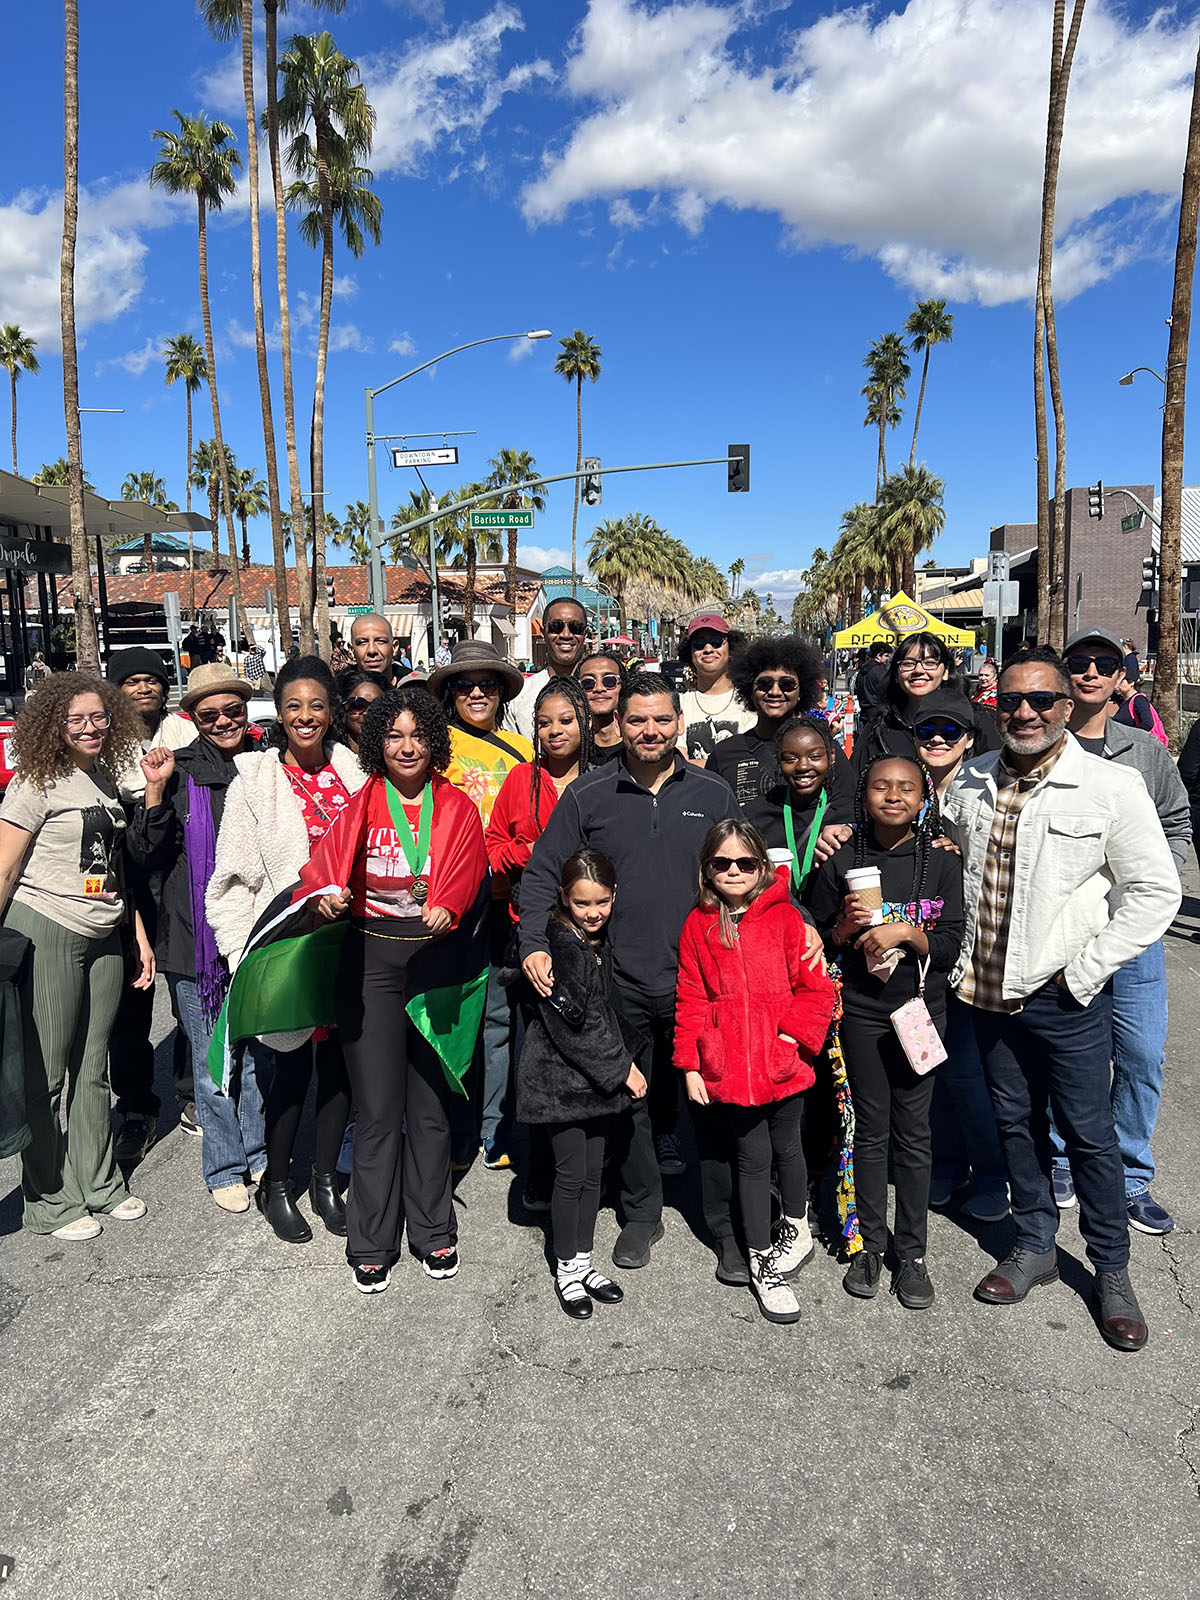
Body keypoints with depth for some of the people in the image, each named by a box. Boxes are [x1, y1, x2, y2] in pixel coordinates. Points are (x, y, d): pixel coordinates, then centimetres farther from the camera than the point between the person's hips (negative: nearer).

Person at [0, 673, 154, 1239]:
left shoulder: (105, 778, 11)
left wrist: (138, 934, 16)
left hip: (105, 938, 6)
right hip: (46, 934, -6)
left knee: (92, 1069, 14)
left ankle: (100, 1184, 27)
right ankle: (48, 1202, 17)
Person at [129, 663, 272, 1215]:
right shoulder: (180, 772, -3)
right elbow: (146, 854, -6)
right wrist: (156, 790, -15)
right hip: (199, 939, -2)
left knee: (262, 1053, 13)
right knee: (213, 1059, 7)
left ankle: (262, 1155, 30)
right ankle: (224, 1168, 23)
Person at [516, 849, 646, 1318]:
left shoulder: (605, 942, 6)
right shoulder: (556, 947, -18)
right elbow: (573, 1024, -19)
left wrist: (626, 1060, 6)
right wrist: (621, 1068, -13)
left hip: (602, 1078, 7)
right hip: (561, 1078, -7)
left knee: (593, 1170, 13)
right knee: (571, 1174, 1)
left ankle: (584, 1259, 27)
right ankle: (567, 1268, 18)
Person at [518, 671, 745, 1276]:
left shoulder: (713, 794, 3)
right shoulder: (587, 795, 0)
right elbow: (542, 874, 2)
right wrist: (534, 944, -11)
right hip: (618, 983, 0)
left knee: (713, 1103, 7)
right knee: (626, 1102, 13)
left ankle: (728, 1227, 25)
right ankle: (641, 1214, 34)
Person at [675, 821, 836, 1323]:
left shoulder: (784, 917, -4)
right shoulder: (698, 925, 1)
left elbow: (816, 986, -3)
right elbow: (690, 1000, 4)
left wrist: (792, 1033, -13)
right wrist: (691, 1065, 1)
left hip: (783, 1062, 0)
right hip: (728, 1068, 1)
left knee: (786, 1148, 18)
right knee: (752, 1158, 7)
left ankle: (796, 1229, 44)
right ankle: (762, 1261, 23)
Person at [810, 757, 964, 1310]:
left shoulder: (942, 863, -1)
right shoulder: (842, 862, -1)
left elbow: (952, 947, -3)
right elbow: (818, 945, 5)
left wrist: (907, 931, -19)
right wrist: (845, 925, -14)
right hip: (861, 1014, 0)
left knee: (913, 1133, 7)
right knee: (871, 1130, 8)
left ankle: (911, 1253, 20)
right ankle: (870, 1244, 23)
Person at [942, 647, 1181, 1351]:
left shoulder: (1111, 786, -12)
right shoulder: (971, 780, 2)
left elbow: (1156, 891, -10)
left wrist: (1083, 970, -13)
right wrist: (959, 958, 9)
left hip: (1066, 999, -4)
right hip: (989, 989, 4)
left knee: (1090, 1135, 8)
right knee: (1017, 1122, 17)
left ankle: (1113, 1271, 28)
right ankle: (1036, 1246, 36)